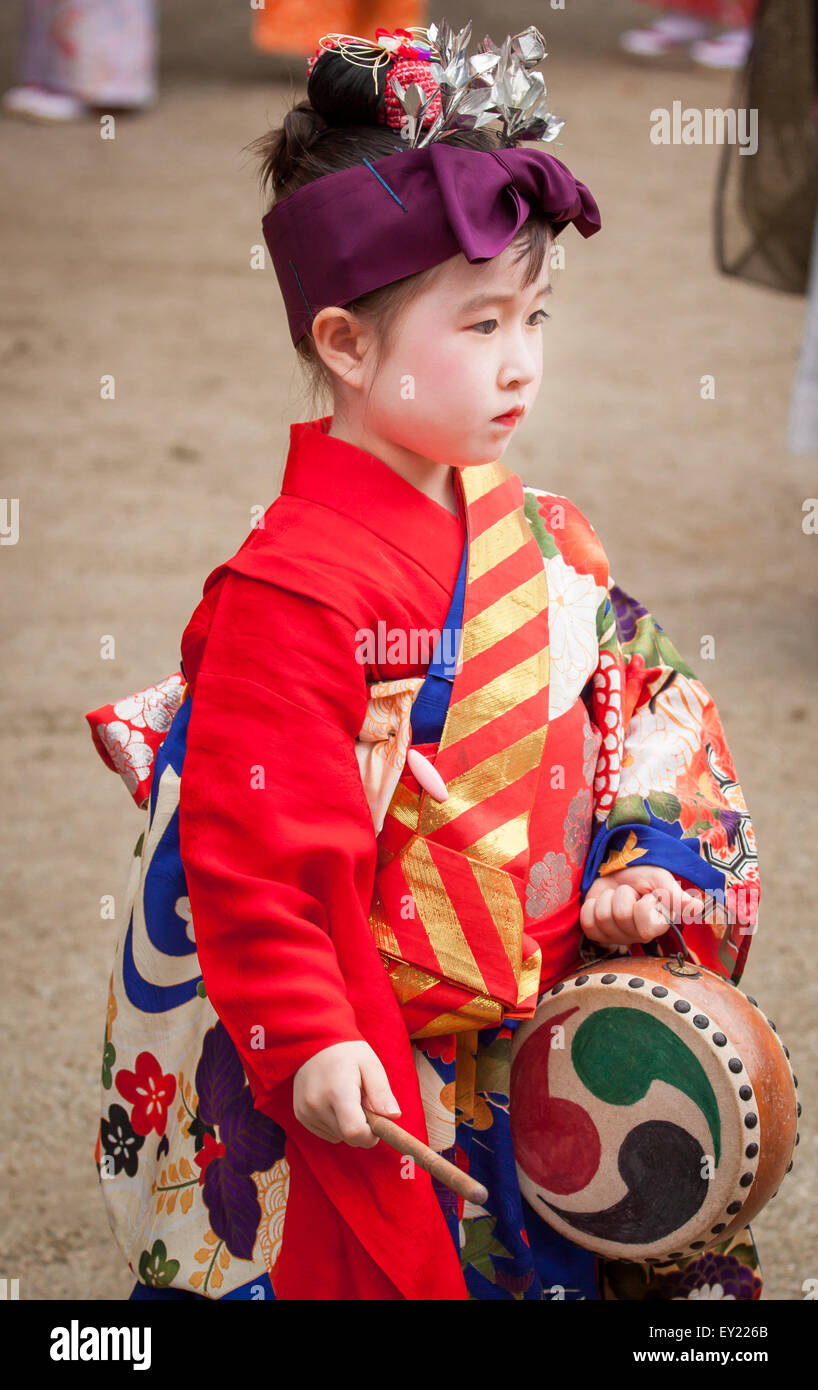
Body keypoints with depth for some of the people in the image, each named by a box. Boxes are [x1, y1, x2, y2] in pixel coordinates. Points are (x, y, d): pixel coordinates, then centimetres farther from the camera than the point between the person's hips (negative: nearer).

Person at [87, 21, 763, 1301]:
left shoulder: (527, 533, 4)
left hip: (532, 1032, 7)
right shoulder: (298, 587, -21)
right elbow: (252, 844, -21)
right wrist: (307, 1041, -24)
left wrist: (639, 882, -1)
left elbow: (619, 725, 14)